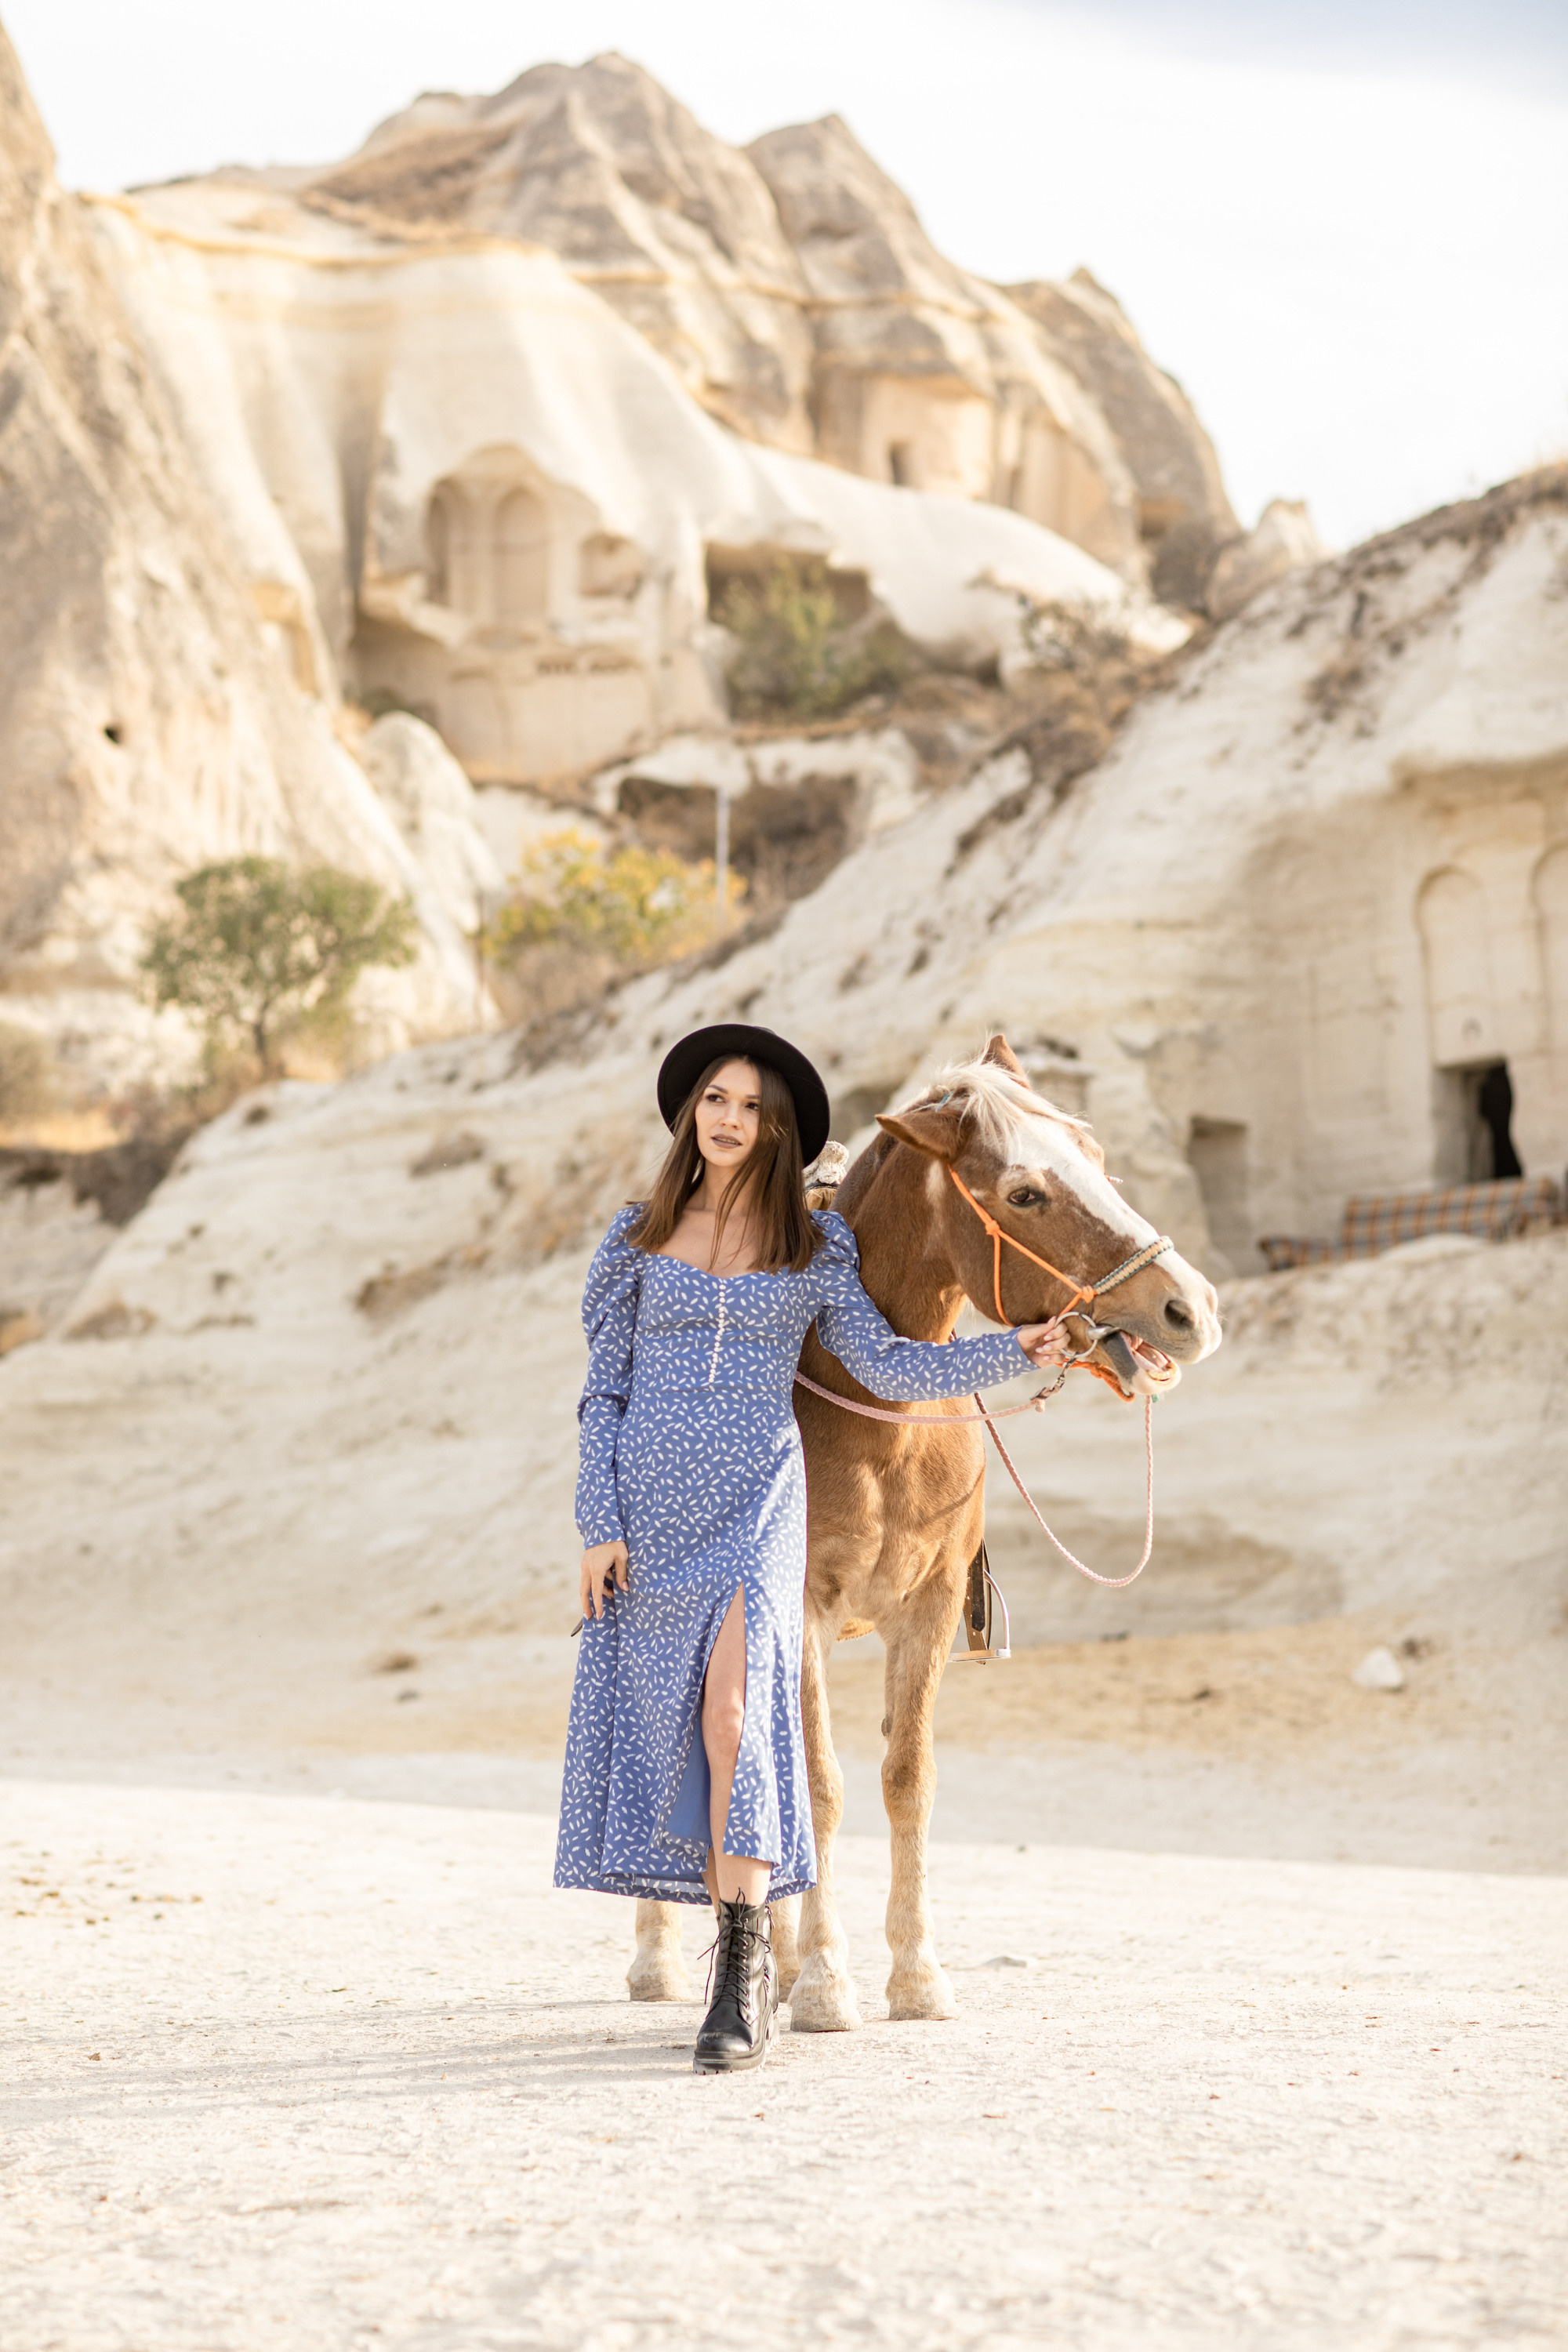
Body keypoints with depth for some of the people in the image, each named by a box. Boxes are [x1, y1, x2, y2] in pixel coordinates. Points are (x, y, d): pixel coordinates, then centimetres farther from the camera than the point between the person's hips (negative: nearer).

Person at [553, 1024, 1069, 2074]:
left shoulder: (814, 1247, 6)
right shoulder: (638, 1238, 8)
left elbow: (887, 1365, 2)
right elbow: (604, 1390, 8)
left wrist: (1014, 1349, -9)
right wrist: (599, 1525, -1)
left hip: (756, 1503, -2)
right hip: (649, 1505, 2)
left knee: (731, 1708, -21)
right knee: (661, 1730, 4)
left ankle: (742, 1968, -19)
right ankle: (749, 1954, 20)